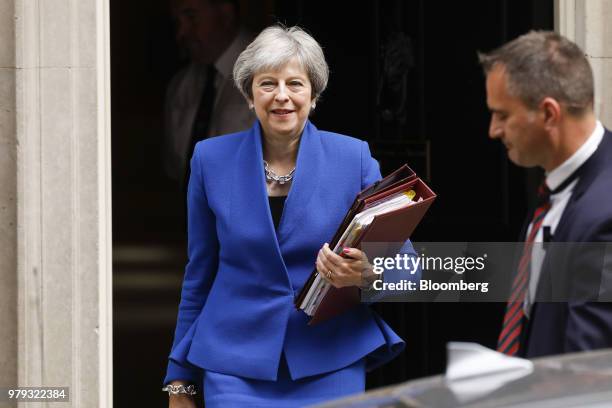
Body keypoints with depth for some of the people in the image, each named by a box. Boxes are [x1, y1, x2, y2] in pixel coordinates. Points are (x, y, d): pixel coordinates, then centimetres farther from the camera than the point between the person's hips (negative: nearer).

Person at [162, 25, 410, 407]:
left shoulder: (353, 157, -1)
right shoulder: (212, 159, 2)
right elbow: (199, 274, 10)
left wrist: (366, 274, -23)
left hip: (330, 363, 0)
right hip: (238, 366, 0)